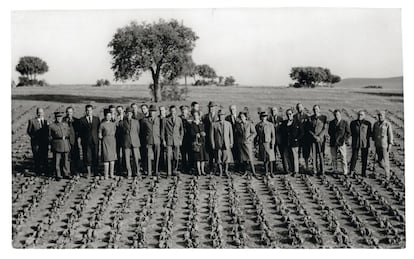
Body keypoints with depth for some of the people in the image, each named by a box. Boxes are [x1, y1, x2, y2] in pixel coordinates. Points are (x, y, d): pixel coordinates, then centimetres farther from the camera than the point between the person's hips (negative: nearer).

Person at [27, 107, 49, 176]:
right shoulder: (32, 121, 0)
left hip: (45, 142, 4)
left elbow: (48, 132, 13)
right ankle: (38, 171, 6)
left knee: (45, 157, 5)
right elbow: (29, 131, 1)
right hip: (36, 142, -4)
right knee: (37, 157, -2)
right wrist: (34, 137, -9)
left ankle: (45, 171, 12)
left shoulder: (45, 121, 13)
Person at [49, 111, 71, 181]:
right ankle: (58, 176, 5)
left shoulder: (65, 124, 14)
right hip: (56, 145, -3)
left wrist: (65, 137, 6)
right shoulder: (51, 126, 2)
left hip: (66, 145, 3)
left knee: (66, 160, 5)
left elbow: (69, 133, 20)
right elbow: (50, 137, 4)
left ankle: (66, 174, 16)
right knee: (57, 161, -2)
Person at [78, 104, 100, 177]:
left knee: (95, 157, 3)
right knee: (87, 157, -2)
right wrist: (82, 139, -1)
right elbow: (80, 132, 5)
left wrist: (99, 137, 3)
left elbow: (99, 129, 12)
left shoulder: (97, 119, 10)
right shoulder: (81, 120, 4)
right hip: (86, 141, -1)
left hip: (95, 140, 1)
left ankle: (95, 173, 11)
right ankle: (89, 172, 8)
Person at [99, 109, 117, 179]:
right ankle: (106, 175, -5)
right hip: (105, 141, -5)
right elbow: (100, 135, 1)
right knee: (106, 158, -9)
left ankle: (111, 174, 11)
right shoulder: (102, 124, -3)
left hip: (113, 141, 5)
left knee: (113, 157, 4)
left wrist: (112, 137, 6)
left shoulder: (113, 124, 9)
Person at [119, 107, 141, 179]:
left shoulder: (136, 122, 9)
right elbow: (121, 133, 14)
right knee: (127, 158, -1)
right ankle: (129, 173, 8)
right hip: (126, 143, 0)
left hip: (135, 142, 0)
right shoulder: (122, 123, 6)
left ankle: (138, 172, 12)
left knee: (136, 158, -3)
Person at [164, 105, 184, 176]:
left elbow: (181, 130, 15)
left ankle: (174, 171, 16)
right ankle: (168, 172, -1)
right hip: (169, 140, -2)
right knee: (169, 157, -6)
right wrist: (164, 140, -1)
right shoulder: (166, 120, 0)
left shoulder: (179, 119, 8)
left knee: (176, 157, 3)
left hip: (177, 140, 2)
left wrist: (181, 139, 8)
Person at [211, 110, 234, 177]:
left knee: (227, 157, 0)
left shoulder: (228, 124, 8)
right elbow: (211, 135, 1)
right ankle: (220, 172, 13)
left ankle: (225, 171, 12)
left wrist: (231, 143, 6)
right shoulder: (214, 124, 1)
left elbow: (231, 134, 12)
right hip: (218, 144, -1)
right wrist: (213, 144, -3)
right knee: (218, 158, 1)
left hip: (226, 144, 1)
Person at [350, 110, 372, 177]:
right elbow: (351, 132, 13)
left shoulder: (368, 123, 4)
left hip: (365, 143, 0)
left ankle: (363, 172, 13)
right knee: (354, 157, -3)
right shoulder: (353, 123, 7)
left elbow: (369, 133, 9)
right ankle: (352, 170, 13)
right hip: (355, 143, 0)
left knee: (364, 158, 3)